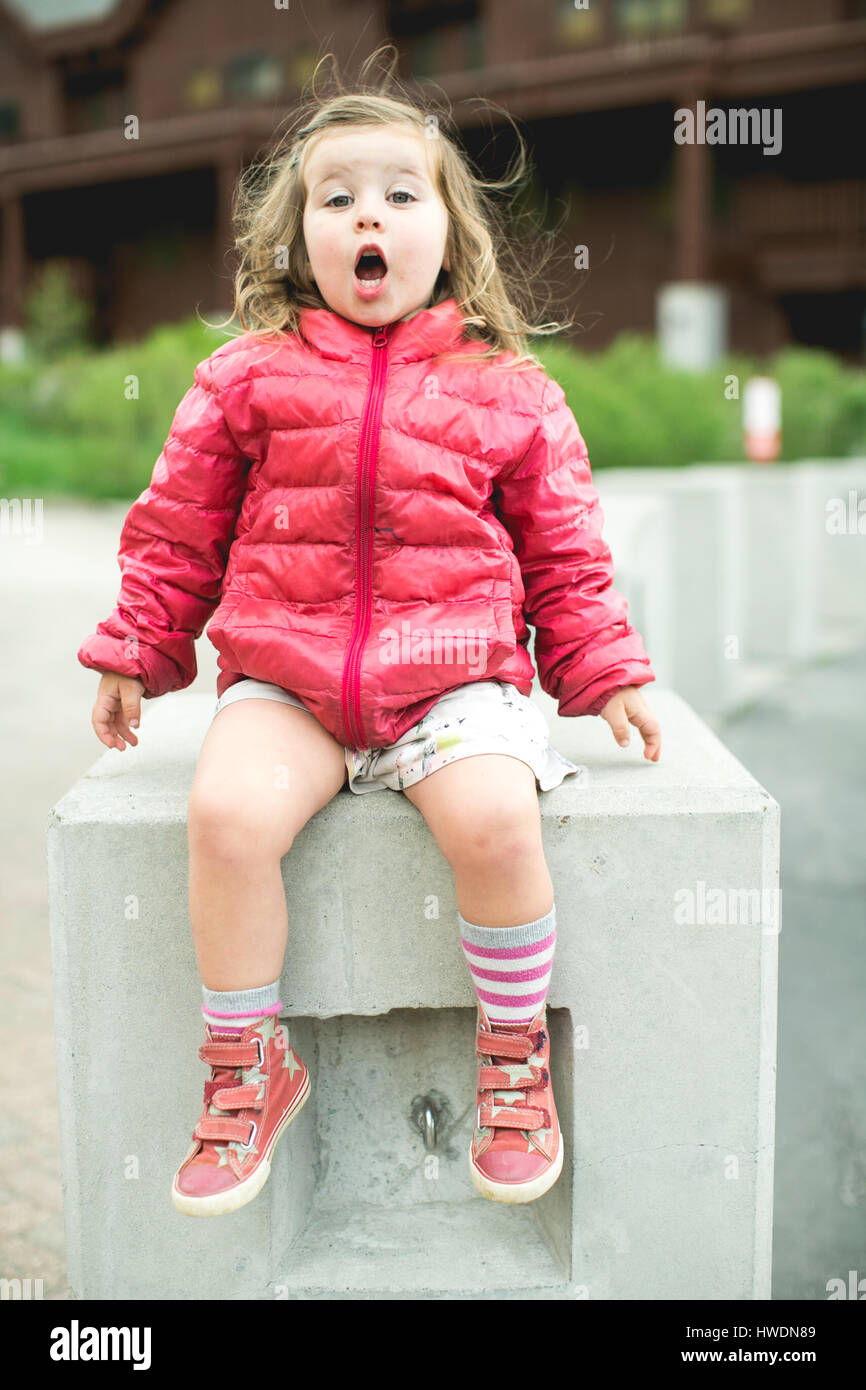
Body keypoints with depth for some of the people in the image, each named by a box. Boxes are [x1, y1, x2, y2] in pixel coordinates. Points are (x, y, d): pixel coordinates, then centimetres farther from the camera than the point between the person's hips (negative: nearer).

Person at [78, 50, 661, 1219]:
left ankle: (515, 1054, 0)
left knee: (495, 817, -28)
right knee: (227, 812, -26)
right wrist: (136, 654, 13)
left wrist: (606, 675, 8)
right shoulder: (250, 376, 7)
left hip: (453, 673, 0)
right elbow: (179, 527, 14)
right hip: (283, 678, 1)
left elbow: (564, 553, 13)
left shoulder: (507, 389, 7)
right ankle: (246, 1068, -3)